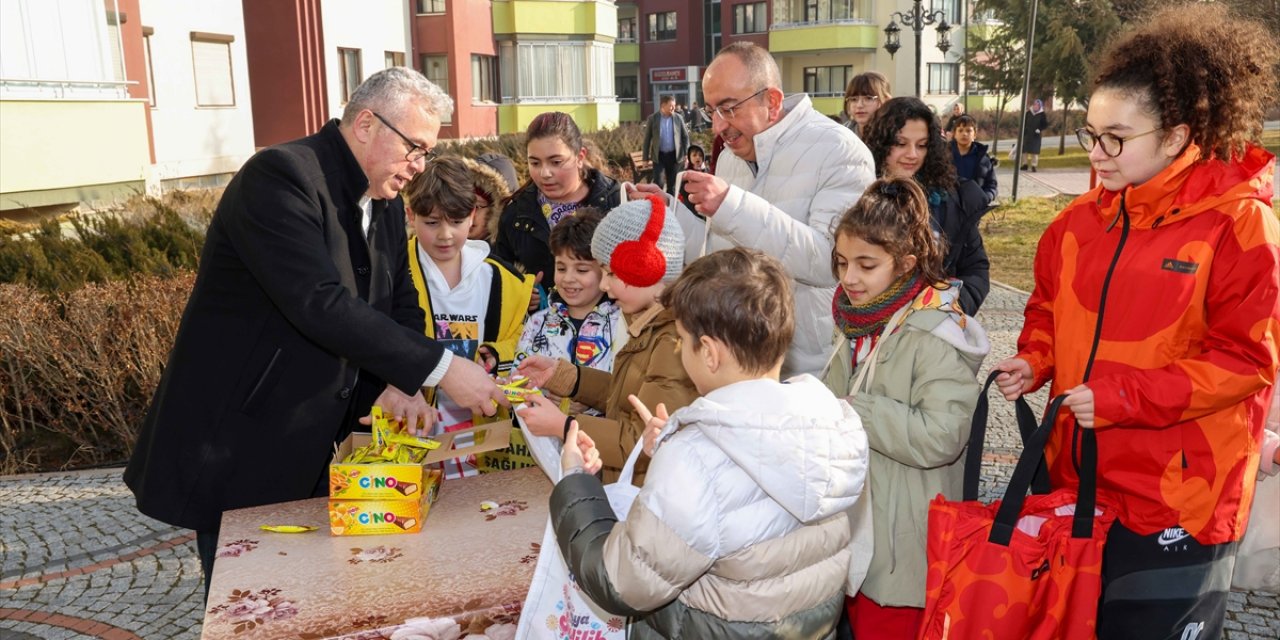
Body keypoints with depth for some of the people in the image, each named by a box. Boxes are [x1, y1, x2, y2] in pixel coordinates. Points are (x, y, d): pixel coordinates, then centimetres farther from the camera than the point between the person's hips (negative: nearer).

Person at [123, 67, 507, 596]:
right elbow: (321, 305, -31)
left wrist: (394, 382, -10)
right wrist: (438, 368, -30)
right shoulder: (280, 175, -20)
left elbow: (401, 306, 12)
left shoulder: (385, 205, 7)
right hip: (241, 449, -7)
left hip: (317, 446, 7)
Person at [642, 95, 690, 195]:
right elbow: (647, 139, 1)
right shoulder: (652, 119, -3)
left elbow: (685, 136, 6)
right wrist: (646, 158, -1)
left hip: (673, 155, 2)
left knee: (672, 184, 9)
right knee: (658, 183, -10)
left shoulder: (678, 118, 1)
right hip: (659, 156, -2)